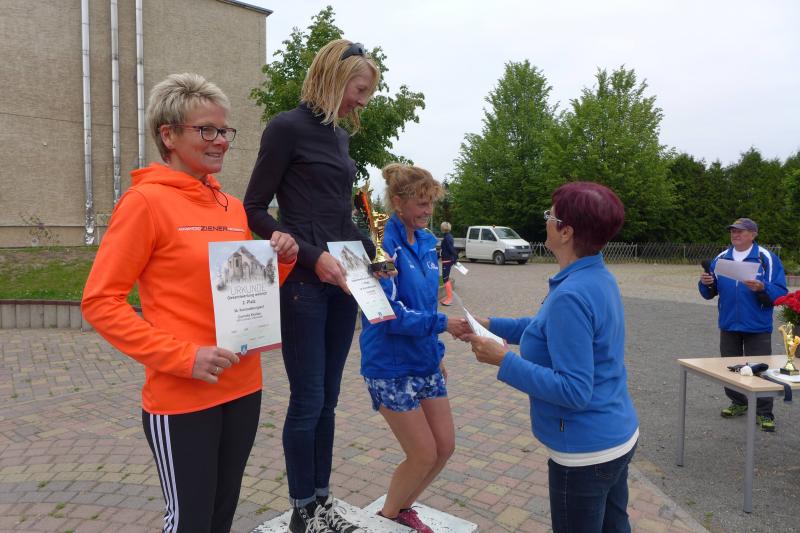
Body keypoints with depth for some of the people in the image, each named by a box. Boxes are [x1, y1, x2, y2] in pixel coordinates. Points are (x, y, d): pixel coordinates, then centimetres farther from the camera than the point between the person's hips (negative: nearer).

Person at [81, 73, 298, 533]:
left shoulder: (233, 207, 9)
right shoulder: (145, 201, -10)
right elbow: (100, 302, -13)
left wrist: (282, 261, -3)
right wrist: (183, 357, -21)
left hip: (243, 387, 6)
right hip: (182, 397, -6)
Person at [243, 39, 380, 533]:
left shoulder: (340, 136, 15)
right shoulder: (287, 127, -7)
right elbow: (255, 210, -10)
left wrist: (373, 250, 8)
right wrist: (312, 256, -17)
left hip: (342, 279, 7)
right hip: (304, 281, -7)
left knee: (328, 398, 13)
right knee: (308, 400, 2)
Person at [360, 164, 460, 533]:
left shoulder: (428, 242, 6)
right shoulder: (383, 244, -18)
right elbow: (390, 314, -23)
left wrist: (437, 352, 17)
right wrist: (443, 324, -28)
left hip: (425, 360, 8)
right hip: (391, 366, -7)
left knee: (444, 447, 12)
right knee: (424, 454, 2)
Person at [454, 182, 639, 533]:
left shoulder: (571, 296, -29)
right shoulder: (599, 277, 1)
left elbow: (574, 391, -30)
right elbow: (551, 328, 15)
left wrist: (503, 360, -26)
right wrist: (490, 325, 12)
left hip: (586, 451, -9)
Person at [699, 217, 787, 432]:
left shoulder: (767, 259, -7)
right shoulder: (721, 258, 6)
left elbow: (780, 293, -11)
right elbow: (709, 293, 10)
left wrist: (762, 288, -29)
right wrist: (705, 283, -11)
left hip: (757, 327, -4)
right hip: (728, 325, 5)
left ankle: (764, 414, 12)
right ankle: (738, 403, 30)